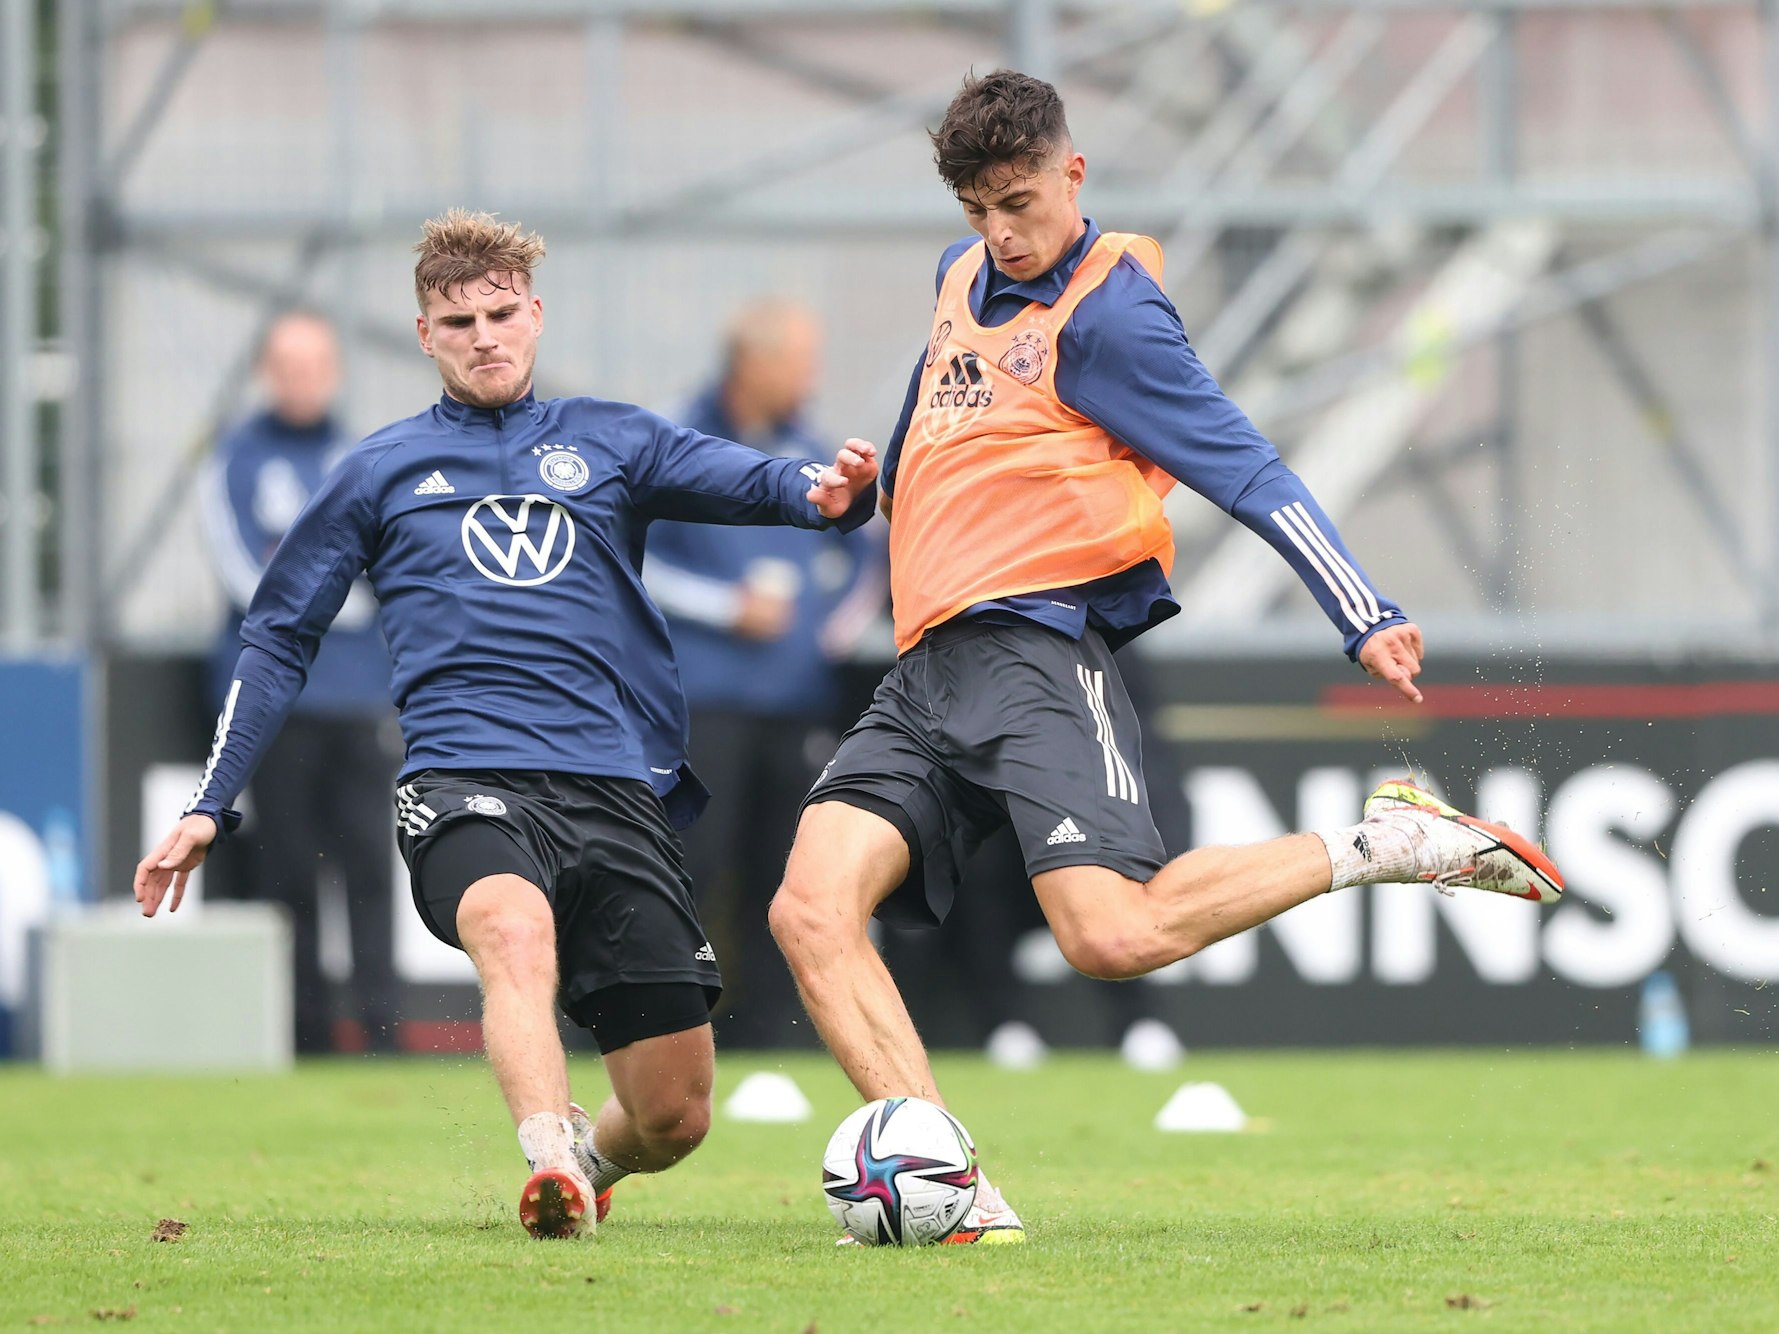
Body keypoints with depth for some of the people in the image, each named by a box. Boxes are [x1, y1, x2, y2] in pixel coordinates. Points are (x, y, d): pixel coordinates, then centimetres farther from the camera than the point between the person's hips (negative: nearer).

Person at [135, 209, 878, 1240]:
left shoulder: (608, 441, 16)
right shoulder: (384, 473, 17)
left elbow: (750, 482, 0)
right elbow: (279, 638, 22)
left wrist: (827, 491, -24)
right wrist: (209, 808, 14)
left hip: (620, 791, 1)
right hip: (468, 781, -1)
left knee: (675, 1120, 0)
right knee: (516, 932, -39)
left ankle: (584, 1158, 33)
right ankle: (549, 1158, -55)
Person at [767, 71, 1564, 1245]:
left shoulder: (1109, 312, -5)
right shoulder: (964, 276, 20)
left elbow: (1246, 470, -11)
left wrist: (1364, 616, -19)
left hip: (1036, 646, -8)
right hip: (928, 665, 8)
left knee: (1114, 936, -26)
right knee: (811, 907, -15)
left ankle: (1382, 846, -4)